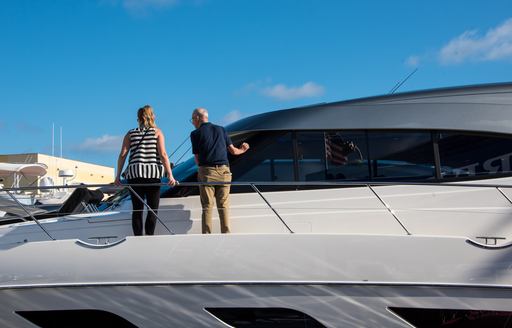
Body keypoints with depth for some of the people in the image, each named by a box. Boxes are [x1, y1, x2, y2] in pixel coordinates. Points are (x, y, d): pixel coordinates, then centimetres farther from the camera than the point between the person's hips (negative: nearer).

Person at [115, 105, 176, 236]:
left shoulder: (130, 134, 12)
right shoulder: (157, 132, 6)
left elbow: (122, 155, 3)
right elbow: (163, 154, -6)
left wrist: (118, 176, 7)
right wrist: (170, 175, -9)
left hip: (134, 174, 2)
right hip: (153, 174, -2)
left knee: (137, 209, 8)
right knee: (153, 209, 5)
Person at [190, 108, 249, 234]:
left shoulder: (195, 134, 2)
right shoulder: (221, 129, 13)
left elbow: (197, 158, 3)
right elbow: (233, 150, 13)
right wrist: (242, 150, 33)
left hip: (206, 171, -3)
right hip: (224, 171, 3)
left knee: (207, 206, 2)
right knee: (223, 206, 7)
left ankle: (207, 234, -1)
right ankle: (226, 233, 5)